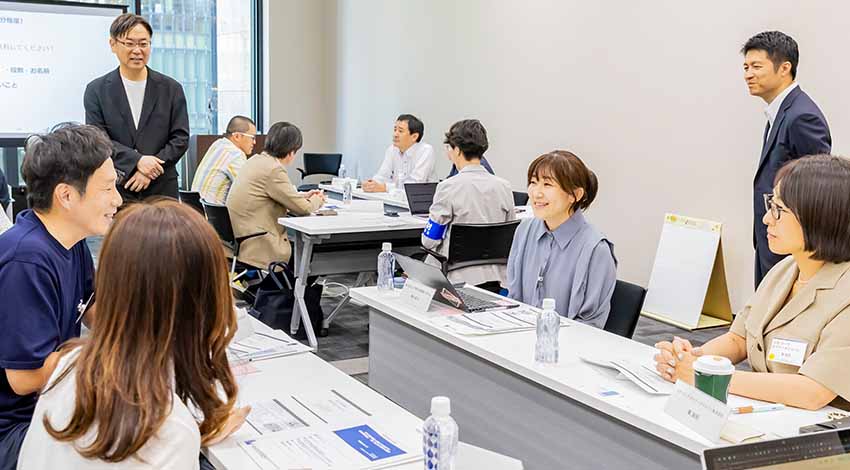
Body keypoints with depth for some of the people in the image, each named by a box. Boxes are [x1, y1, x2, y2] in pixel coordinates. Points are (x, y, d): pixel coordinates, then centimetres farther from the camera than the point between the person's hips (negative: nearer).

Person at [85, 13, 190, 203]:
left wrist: (151, 168, -11)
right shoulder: (97, 90, 4)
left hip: (161, 190, 1)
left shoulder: (171, 89, 6)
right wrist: (137, 160, -17)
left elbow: (181, 138, 2)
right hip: (114, 190, -1)